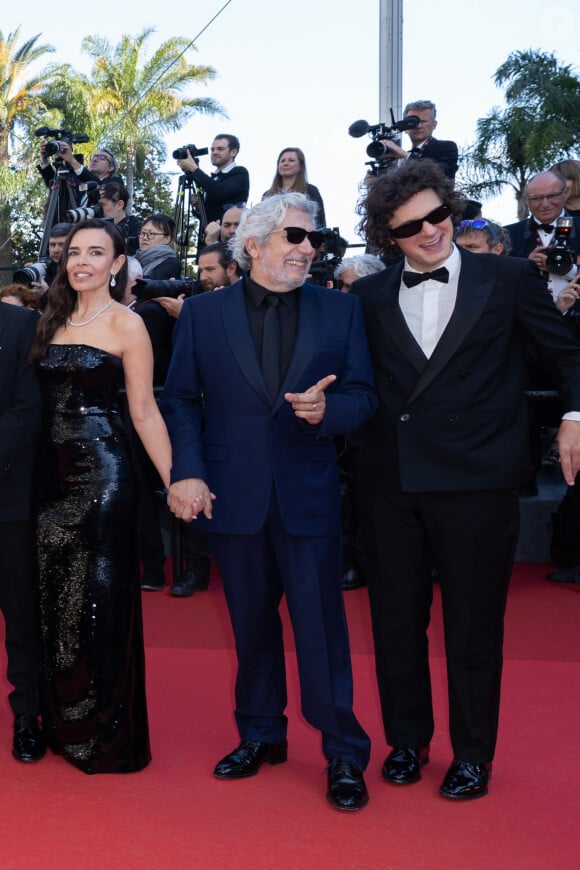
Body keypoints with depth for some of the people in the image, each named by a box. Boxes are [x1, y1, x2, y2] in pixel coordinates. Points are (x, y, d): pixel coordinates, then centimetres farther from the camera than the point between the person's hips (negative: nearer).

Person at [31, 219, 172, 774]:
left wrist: (176, 482, -12)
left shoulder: (126, 325, -6)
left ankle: (109, 737, 17)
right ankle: (64, 724, 29)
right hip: (54, 472, 6)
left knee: (101, 601, 1)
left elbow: (144, 412, -7)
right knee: (57, 597, 13)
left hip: (102, 472, -6)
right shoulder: (53, 320, 12)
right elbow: (40, 398, 13)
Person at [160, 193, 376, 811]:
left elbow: (363, 396, 3)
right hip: (233, 496, 1)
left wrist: (326, 409, -19)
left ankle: (343, 753, 16)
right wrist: (186, 473, -9)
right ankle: (260, 736, 32)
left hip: (309, 495, -1)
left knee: (321, 626, 1)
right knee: (251, 625, 14)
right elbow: (180, 401, 3)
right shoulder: (202, 313, 3)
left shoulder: (340, 311, 4)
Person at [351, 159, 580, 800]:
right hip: (390, 480, 3)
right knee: (396, 619, 13)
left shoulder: (509, 279, 1)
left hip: (476, 481, -3)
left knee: (474, 625, 7)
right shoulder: (370, 296, 9)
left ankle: (473, 753, 26)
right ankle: (407, 740, 33)